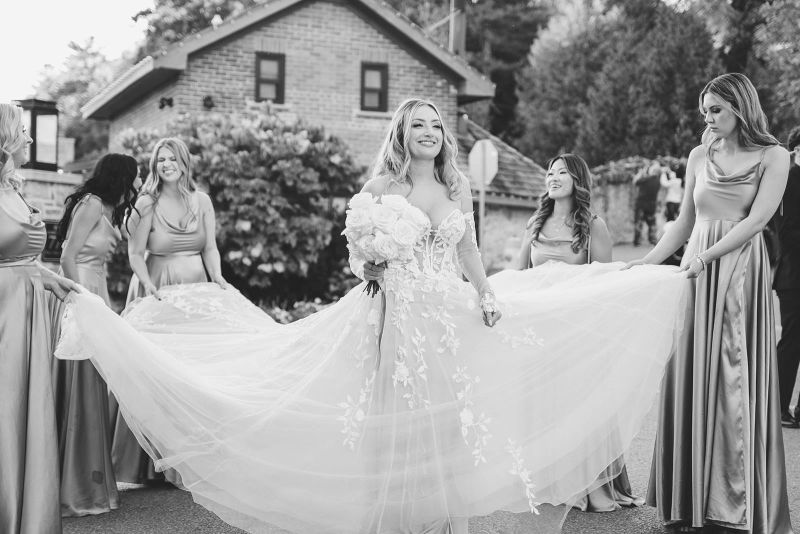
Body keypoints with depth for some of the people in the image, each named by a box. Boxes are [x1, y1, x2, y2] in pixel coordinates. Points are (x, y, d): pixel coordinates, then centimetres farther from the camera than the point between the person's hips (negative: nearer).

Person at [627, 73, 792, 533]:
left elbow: (757, 220, -10)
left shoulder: (772, 156, 1)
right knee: (692, 378, 2)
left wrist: (708, 255, -20)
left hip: (741, 274, -4)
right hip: (695, 273, 4)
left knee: (737, 379, -3)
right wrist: (647, 262, 10)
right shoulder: (700, 157, 13)